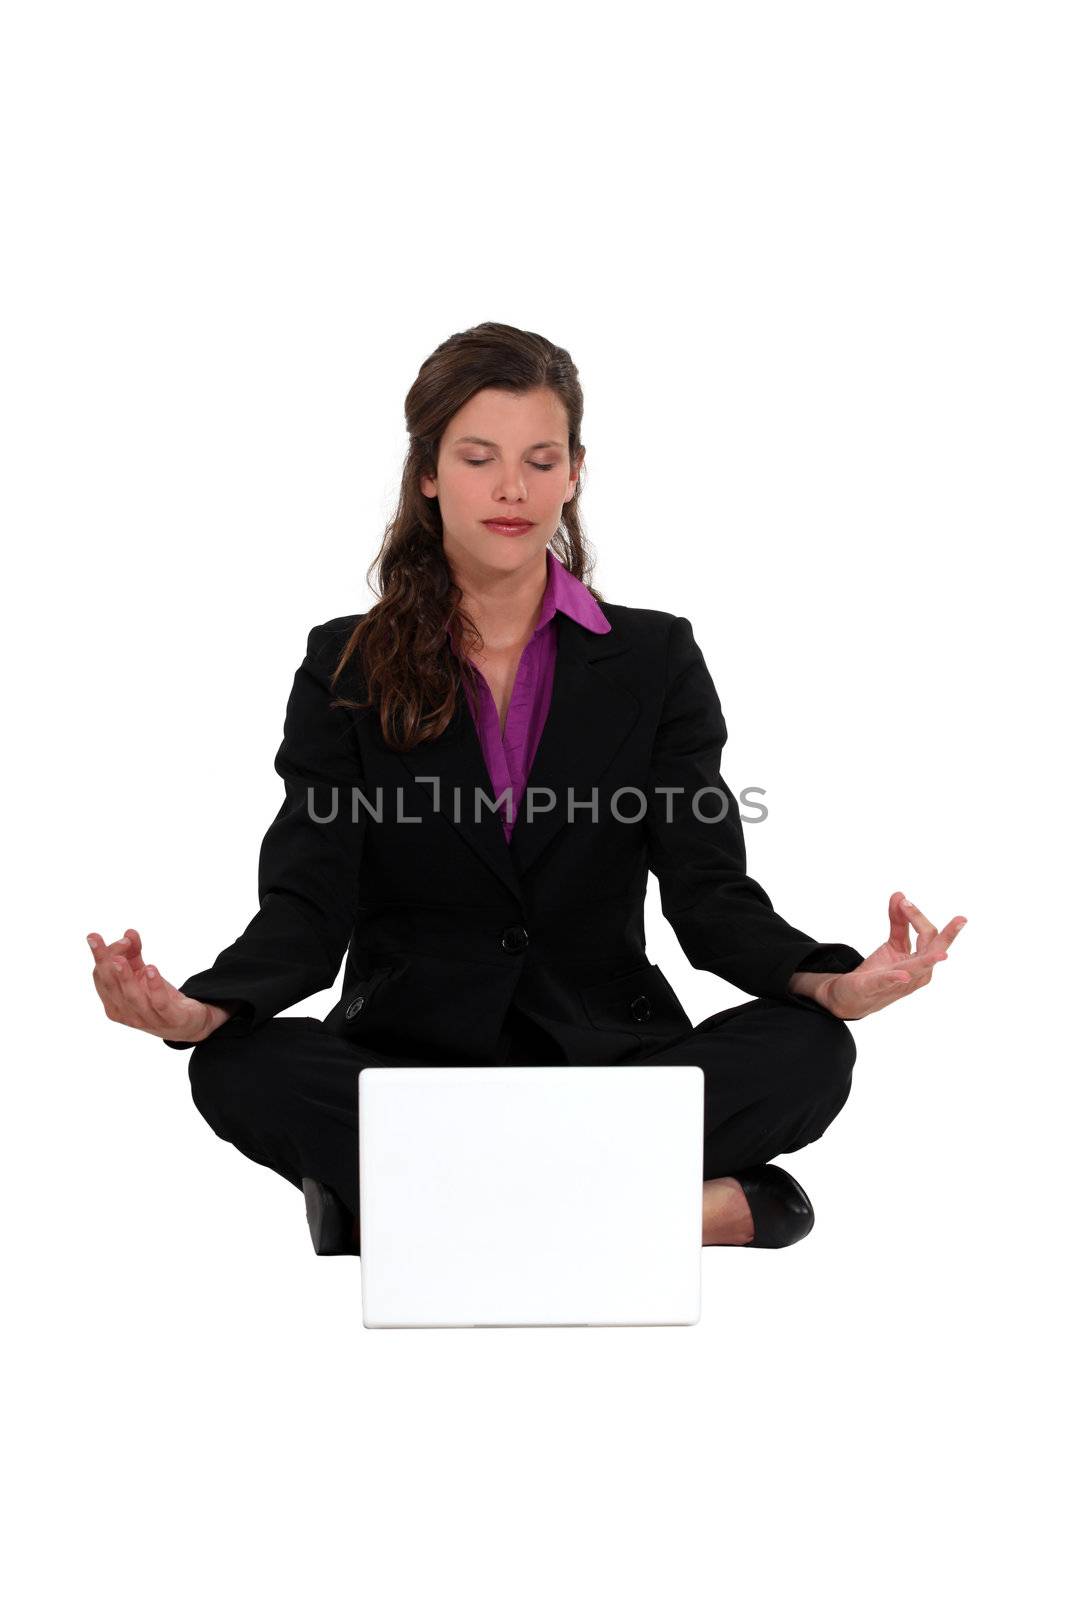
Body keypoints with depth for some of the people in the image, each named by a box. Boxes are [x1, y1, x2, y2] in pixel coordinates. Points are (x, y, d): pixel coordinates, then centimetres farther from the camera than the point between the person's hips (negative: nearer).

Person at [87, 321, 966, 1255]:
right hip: (407, 1059, 0)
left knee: (808, 1049, -27)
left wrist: (831, 981, -25)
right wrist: (197, 1008, -27)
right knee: (240, 1067, -31)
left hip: (604, 1056, 0)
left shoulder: (655, 659, 6)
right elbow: (306, 906, -4)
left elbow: (711, 890, -2)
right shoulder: (348, 668, 5)